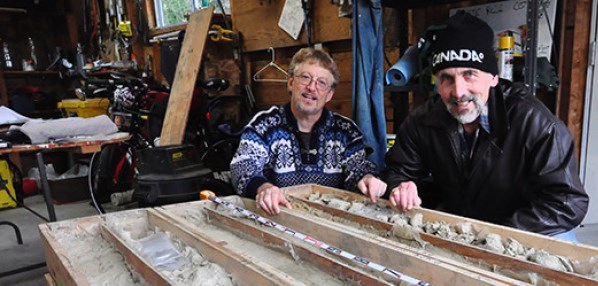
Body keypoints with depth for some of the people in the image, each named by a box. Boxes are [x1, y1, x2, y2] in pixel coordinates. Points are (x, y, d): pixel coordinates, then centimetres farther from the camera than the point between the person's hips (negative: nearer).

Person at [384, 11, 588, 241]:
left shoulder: (533, 122, -24)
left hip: (518, 229, -3)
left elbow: (568, 203, -24)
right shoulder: (423, 121, -13)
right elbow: (399, 169, 0)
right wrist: (400, 187, -25)